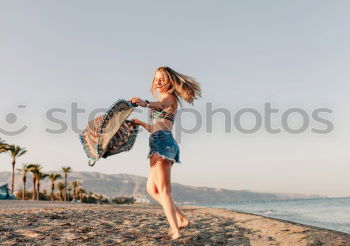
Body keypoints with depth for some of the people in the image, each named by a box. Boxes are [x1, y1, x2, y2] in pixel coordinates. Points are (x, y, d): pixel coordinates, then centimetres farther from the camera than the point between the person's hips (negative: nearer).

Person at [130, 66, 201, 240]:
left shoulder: (170, 97, 0)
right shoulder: (165, 101, 27)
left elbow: (159, 105, -27)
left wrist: (145, 103, -46)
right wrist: (141, 123, 31)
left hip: (162, 143, -10)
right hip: (159, 144, 10)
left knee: (163, 190, -14)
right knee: (151, 189, 12)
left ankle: (175, 231, -16)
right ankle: (181, 219, 9)